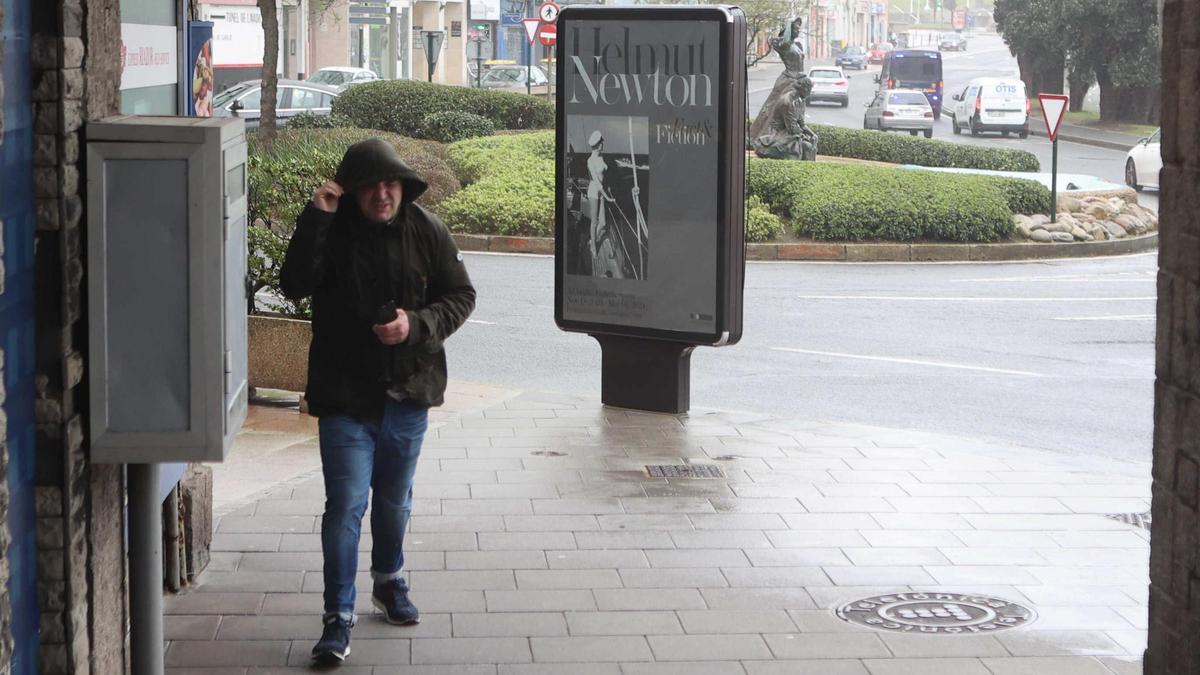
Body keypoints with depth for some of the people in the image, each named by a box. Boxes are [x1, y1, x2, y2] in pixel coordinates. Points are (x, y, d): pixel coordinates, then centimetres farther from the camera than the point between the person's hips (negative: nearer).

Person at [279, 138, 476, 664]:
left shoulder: (427, 231, -3)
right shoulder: (332, 231, -9)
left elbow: (460, 296, 2)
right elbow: (294, 285, -22)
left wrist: (418, 323, -15)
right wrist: (316, 219, -28)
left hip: (408, 392, 3)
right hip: (345, 395, -3)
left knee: (394, 501, 19)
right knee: (346, 506, -7)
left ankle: (389, 582, 43)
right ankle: (338, 619, -1)